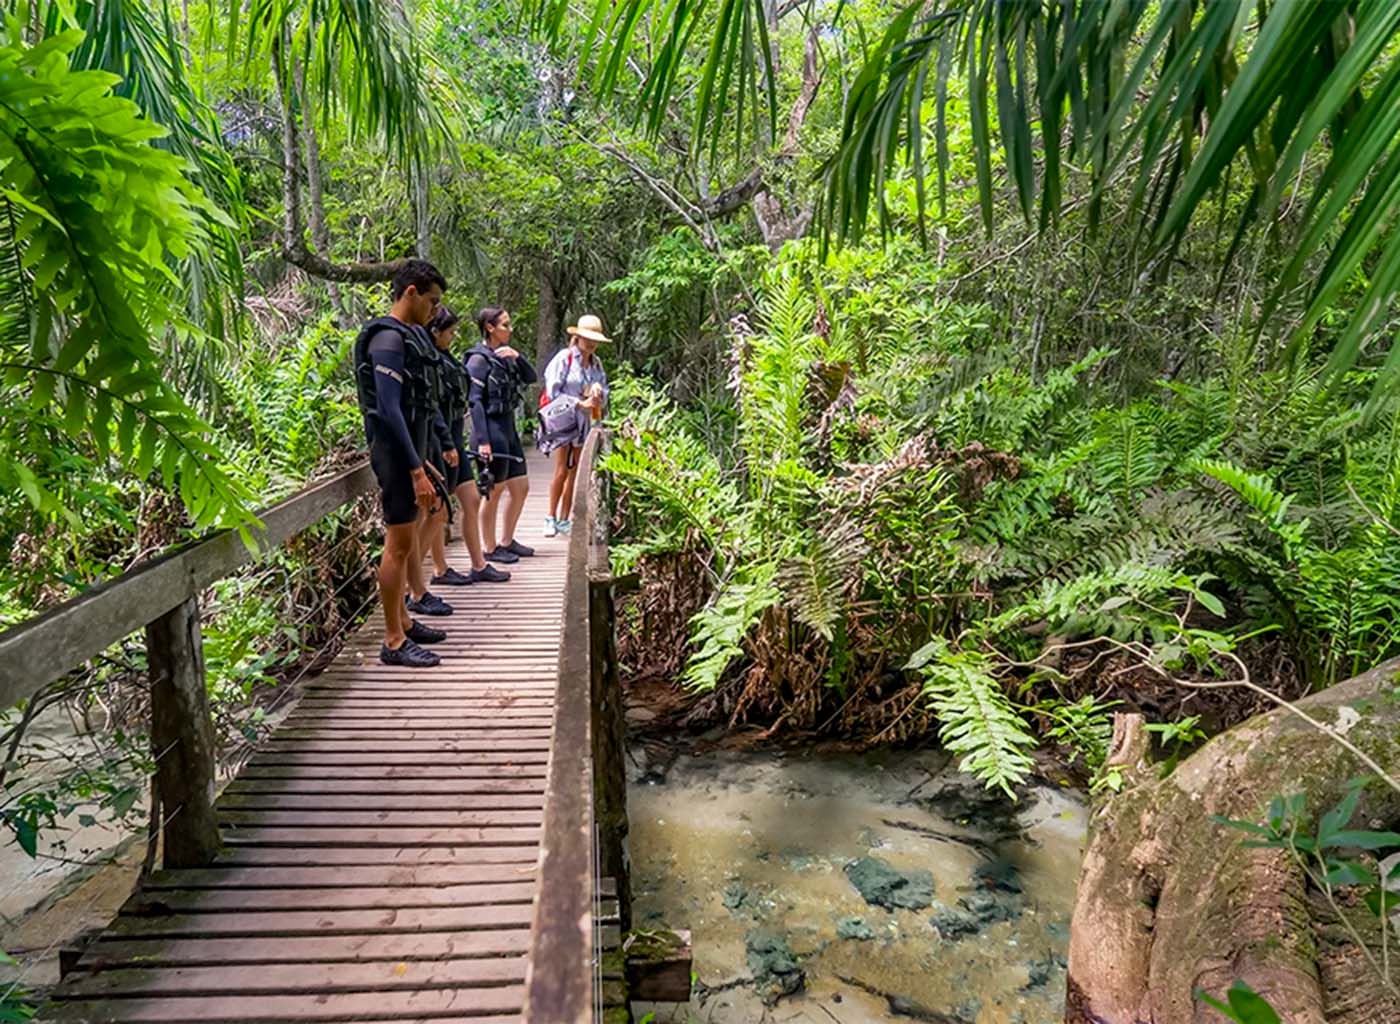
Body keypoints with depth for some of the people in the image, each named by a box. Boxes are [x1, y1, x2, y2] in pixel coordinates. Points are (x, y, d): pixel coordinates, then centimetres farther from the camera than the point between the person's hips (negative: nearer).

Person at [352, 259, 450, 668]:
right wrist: (416, 470, -25)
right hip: (396, 455, -10)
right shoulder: (388, 340, -16)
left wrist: (421, 462, 22)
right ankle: (394, 642, 2)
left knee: (405, 542, 16)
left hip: (406, 452, 10)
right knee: (399, 545, -6)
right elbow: (389, 411, -24)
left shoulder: (402, 336, 15)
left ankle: (402, 621, 28)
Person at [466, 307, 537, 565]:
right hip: (492, 431, -9)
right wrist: (482, 441, -20)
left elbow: (531, 377, 11)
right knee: (494, 491, 0)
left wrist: (517, 357, -7)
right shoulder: (479, 360, -11)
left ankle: (507, 541, 26)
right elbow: (474, 402, -15)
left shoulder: (504, 356, 12)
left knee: (520, 488, 13)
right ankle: (489, 548, 13)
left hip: (509, 430, 9)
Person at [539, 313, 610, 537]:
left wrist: (598, 392, -12)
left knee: (575, 473, 5)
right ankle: (551, 518, 4)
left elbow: (604, 397, 12)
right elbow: (553, 391, -10)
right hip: (563, 420, -5)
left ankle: (564, 520, 13)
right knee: (562, 471, -8)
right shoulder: (564, 358, -7)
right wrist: (579, 403, -16)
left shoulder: (596, 363, 10)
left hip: (584, 422, 5)